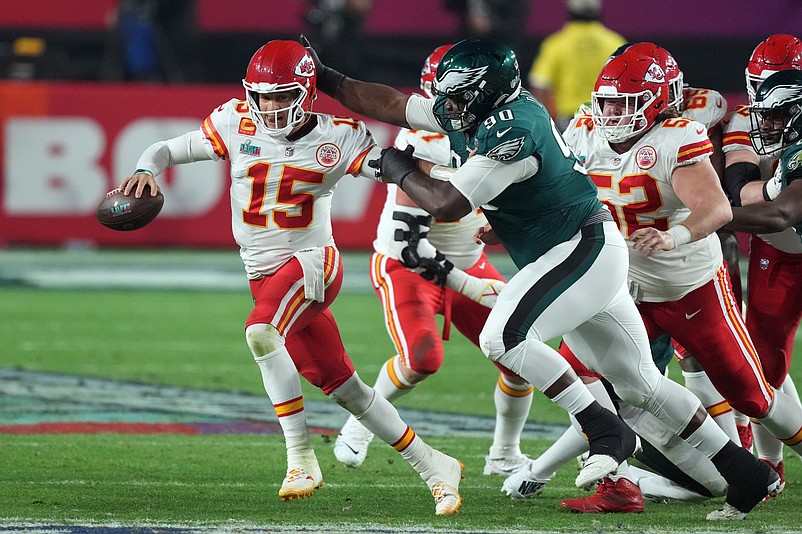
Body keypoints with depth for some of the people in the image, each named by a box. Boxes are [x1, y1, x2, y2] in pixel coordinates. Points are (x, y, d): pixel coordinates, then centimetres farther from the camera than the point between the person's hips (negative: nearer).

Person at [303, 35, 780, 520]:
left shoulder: (513, 130, -23)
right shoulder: (468, 116, 5)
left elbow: (448, 206, -23)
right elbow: (387, 104, 13)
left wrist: (401, 170, -7)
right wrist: (324, 79, 11)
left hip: (585, 248, -10)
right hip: (584, 257, 10)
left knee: (503, 337, -22)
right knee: (640, 384, 13)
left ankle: (608, 433, -16)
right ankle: (748, 473, 18)